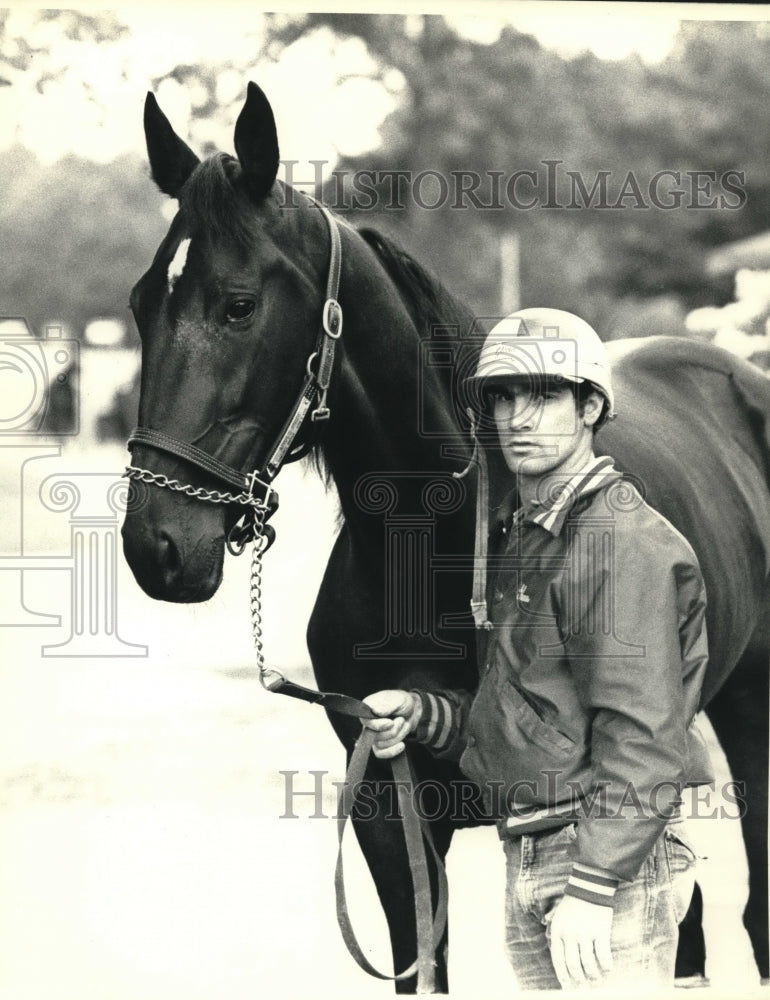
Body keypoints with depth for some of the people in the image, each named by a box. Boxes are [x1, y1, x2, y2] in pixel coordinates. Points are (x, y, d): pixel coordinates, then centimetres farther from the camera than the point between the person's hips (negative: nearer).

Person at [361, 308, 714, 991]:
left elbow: (641, 735, -20)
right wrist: (421, 715, 4)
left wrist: (592, 886, -24)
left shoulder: (624, 542, -14)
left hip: (612, 857, -9)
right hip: (525, 863, 9)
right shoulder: (514, 536, 15)